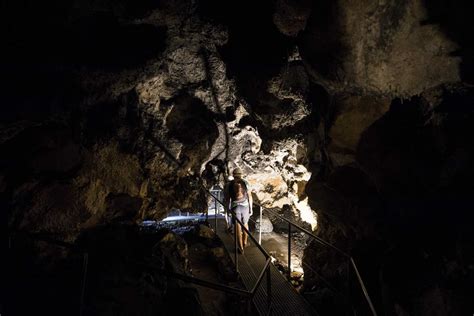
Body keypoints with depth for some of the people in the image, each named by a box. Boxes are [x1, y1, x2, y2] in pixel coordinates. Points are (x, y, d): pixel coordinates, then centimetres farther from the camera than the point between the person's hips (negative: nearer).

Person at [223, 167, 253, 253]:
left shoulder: (228, 184, 0)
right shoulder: (245, 183, 0)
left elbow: (227, 199, 0)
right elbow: (249, 196, 1)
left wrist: (227, 209, 12)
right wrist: (251, 208, 9)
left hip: (235, 207, -1)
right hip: (245, 207, 1)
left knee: (238, 227, 8)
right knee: (245, 224, 24)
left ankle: (241, 248, 12)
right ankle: (244, 242, 39)